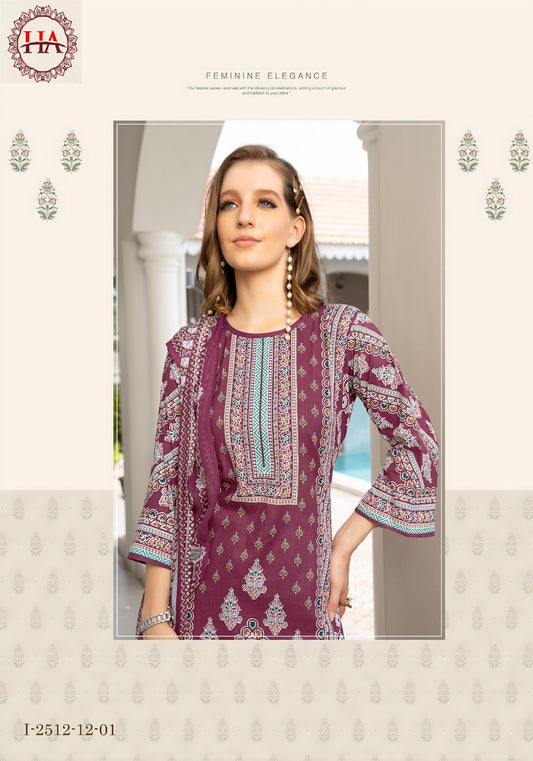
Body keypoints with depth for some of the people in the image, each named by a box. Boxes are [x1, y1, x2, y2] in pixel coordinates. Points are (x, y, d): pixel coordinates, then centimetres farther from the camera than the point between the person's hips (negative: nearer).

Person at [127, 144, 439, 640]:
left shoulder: (345, 333, -7)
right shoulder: (190, 346, -2)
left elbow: (420, 449, -1)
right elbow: (164, 481, -2)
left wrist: (343, 546, -2)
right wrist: (155, 618, -6)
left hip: (301, 593, -1)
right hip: (202, 598, 1)